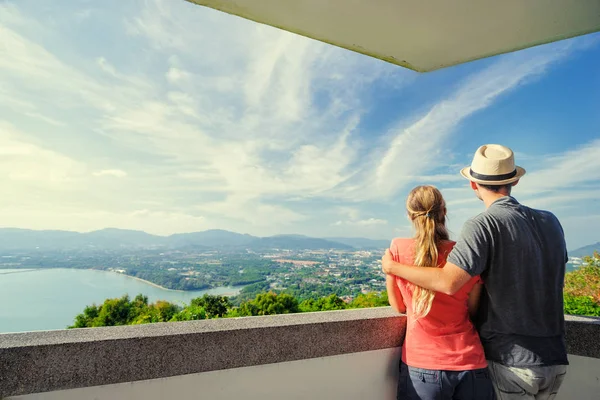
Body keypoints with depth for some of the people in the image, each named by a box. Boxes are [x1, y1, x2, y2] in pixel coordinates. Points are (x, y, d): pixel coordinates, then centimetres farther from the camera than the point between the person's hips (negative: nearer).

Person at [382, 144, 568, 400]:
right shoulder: (551, 222, 2)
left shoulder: (484, 225, -18)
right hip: (555, 361, 6)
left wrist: (392, 267, -15)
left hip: (510, 361, -6)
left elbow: (448, 283, -28)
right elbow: (553, 281, 16)